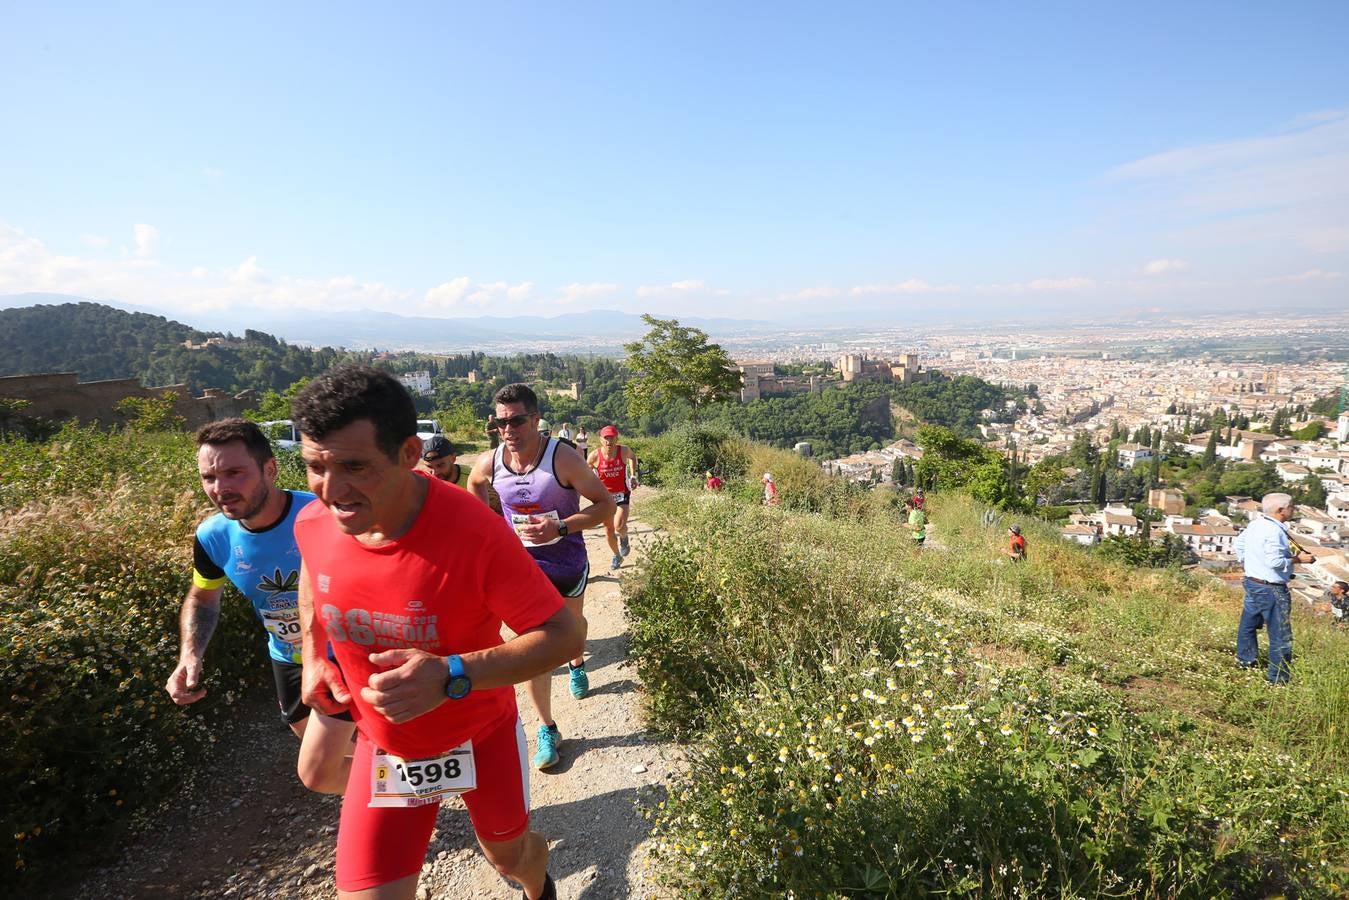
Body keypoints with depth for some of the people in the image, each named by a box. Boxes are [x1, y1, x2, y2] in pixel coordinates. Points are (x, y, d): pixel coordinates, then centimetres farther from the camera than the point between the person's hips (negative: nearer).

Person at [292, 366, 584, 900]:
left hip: (480, 736, -2)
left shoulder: (475, 534, -33)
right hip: (384, 746, 3)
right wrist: (312, 655, -2)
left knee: (508, 856, 23)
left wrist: (452, 676, -38)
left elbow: (565, 633, -27)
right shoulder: (312, 524, -16)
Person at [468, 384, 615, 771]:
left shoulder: (562, 457, -24)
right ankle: (547, 728, 13)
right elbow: (474, 483, 14)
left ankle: (577, 665, 60)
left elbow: (606, 504, -21)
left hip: (567, 565, -1)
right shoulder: (490, 462, -12)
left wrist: (560, 527, -32)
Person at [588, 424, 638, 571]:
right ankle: (617, 556, 34)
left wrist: (633, 476, 6)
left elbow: (633, 457, 11)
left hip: (622, 494, -1)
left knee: (619, 526, -19)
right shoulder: (595, 455, -16)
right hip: (605, 495, 1)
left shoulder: (624, 451, -15)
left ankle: (624, 538, 19)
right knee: (609, 529, 10)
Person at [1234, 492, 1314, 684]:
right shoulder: (1274, 531, -23)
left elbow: (1238, 543, 17)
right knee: (1280, 634, 0)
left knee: (1248, 623, 23)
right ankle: (1278, 678, 5)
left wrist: (1245, 564, 28)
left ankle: (1245, 660, 38)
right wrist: (1298, 559, -14)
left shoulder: (1255, 524, 4)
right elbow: (1275, 562, -27)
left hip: (1251, 582, 10)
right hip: (1271, 589, -10)